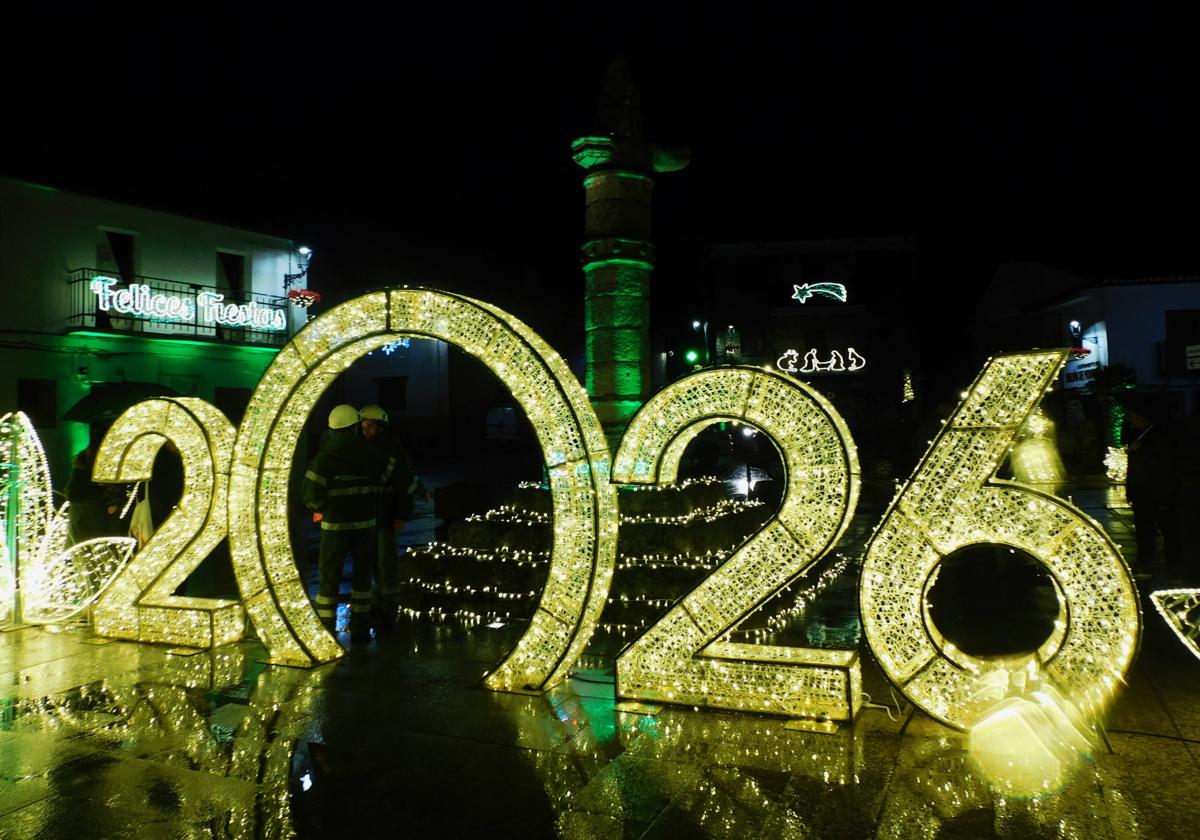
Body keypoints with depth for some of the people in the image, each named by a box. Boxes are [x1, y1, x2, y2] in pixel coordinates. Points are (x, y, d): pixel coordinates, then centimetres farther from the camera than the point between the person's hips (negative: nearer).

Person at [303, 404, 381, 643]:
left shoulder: (323, 457, -9)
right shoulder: (368, 453, -3)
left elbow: (313, 497, -11)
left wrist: (319, 508, 9)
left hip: (335, 524, -2)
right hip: (365, 522, 2)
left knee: (329, 576, 8)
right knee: (362, 573, 14)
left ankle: (326, 630, 8)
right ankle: (360, 628, 17)